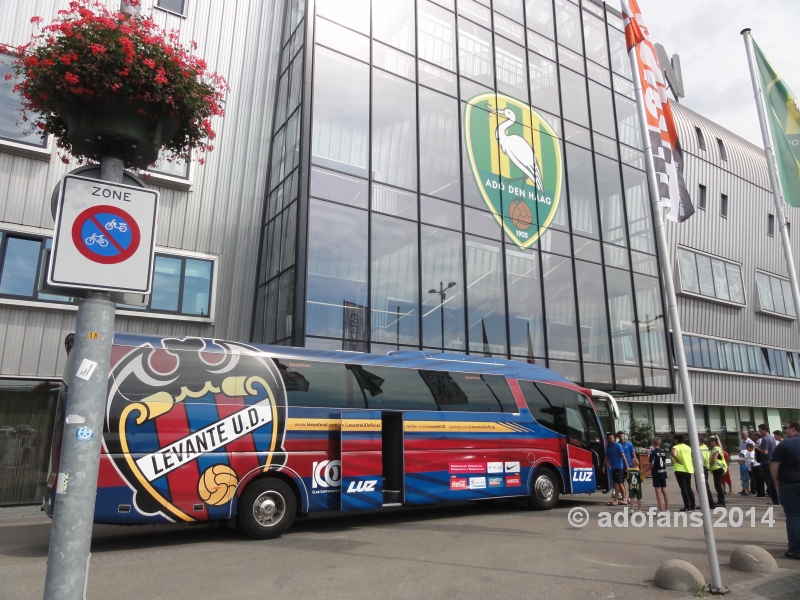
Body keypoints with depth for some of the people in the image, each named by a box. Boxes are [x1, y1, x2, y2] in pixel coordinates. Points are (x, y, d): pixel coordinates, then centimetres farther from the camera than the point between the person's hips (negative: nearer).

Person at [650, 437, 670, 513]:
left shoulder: (653, 452, -14)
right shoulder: (663, 451, 6)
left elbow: (652, 464, -16)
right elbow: (665, 463, 9)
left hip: (656, 473, -7)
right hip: (663, 472, 7)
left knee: (658, 492, -2)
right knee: (664, 491, 13)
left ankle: (661, 510, -3)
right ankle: (667, 510, 17)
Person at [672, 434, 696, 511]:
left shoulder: (676, 447, -8)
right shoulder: (688, 447, 14)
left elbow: (674, 454, -30)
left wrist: (678, 460, -16)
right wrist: (693, 467, 16)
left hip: (680, 470, -7)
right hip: (689, 469, 7)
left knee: (683, 488, -3)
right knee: (689, 488, 16)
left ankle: (687, 507, -4)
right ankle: (693, 506, 17)